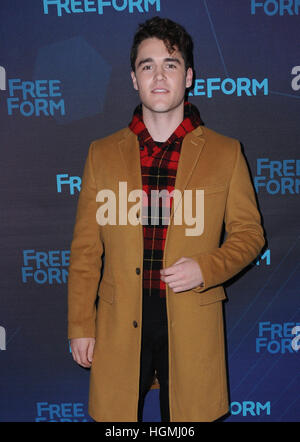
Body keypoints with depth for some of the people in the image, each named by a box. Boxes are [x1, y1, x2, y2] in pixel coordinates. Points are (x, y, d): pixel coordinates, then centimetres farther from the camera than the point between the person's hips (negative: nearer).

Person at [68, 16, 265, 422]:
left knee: (186, 416, 12)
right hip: (120, 324, 1)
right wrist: (80, 325, 3)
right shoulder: (103, 153, 6)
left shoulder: (225, 153, 2)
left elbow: (249, 233, 6)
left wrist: (206, 268, -12)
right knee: (116, 416, 9)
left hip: (192, 323, 0)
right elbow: (86, 248, 6)